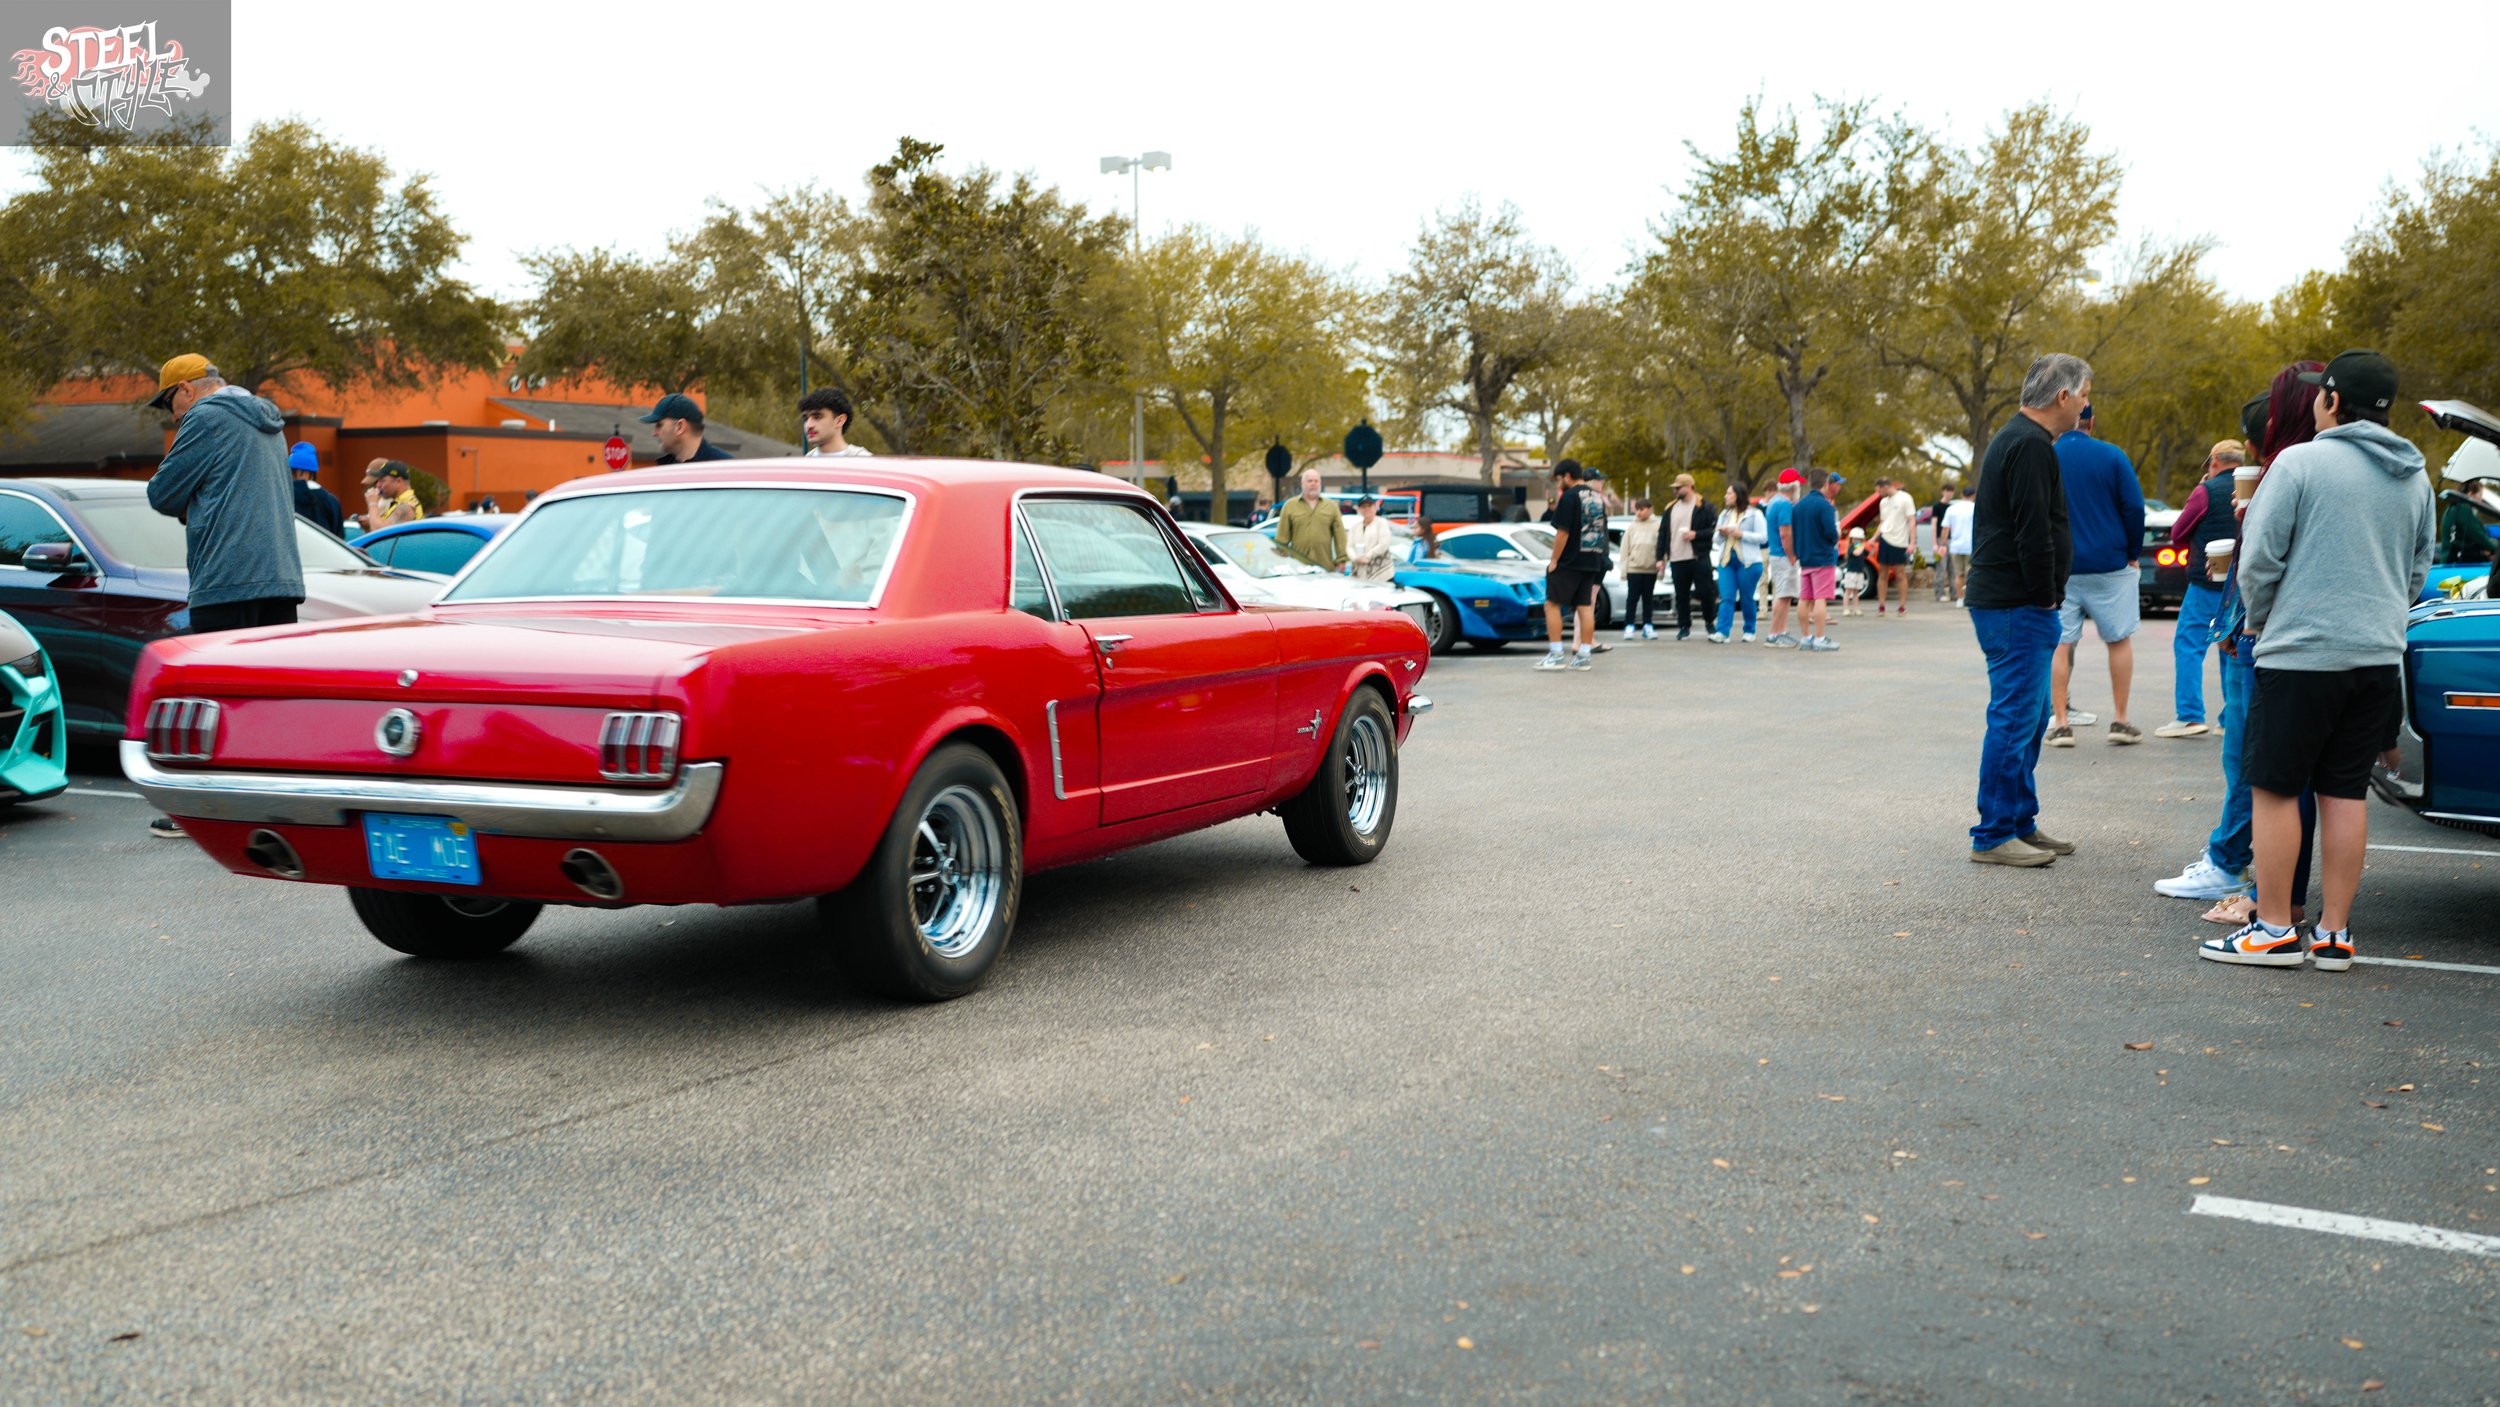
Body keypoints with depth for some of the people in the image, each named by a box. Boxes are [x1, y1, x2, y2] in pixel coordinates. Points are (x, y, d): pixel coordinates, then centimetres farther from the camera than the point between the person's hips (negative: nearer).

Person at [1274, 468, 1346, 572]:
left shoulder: (1331, 506, 14)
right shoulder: (1290, 506, 10)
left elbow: (1340, 535, 8)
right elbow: (1282, 537, 6)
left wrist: (1341, 560, -1)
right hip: (1298, 566, -1)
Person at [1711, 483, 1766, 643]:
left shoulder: (1754, 514, 0)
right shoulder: (1724, 514, 19)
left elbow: (1763, 537, -8)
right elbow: (1717, 539, 24)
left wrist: (1741, 534, -14)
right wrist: (1721, 534, 1)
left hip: (1747, 562, -5)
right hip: (1726, 561, 5)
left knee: (1747, 598, 2)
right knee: (1726, 598, -7)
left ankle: (1749, 632, 15)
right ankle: (1722, 633, -16)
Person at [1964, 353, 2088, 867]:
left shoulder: (2015, 438, 19)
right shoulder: (2031, 445, -16)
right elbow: (2033, 532, -23)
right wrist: (2045, 596, -14)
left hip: (2003, 599, 11)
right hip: (2017, 607, -11)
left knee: (2028, 715, 16)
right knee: (2015, 717, -7)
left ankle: (2021, 822, 24)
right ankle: (1993, 836, -2)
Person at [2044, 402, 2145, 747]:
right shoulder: (2112, 457, -5)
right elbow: (2135, 508, -6)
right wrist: (2132, 554, 6)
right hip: (2110, 565, -1)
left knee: (2059, 644, 6)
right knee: (2120, 639, 12)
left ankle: (2060, 723, 3)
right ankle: (2120, 721, 11)